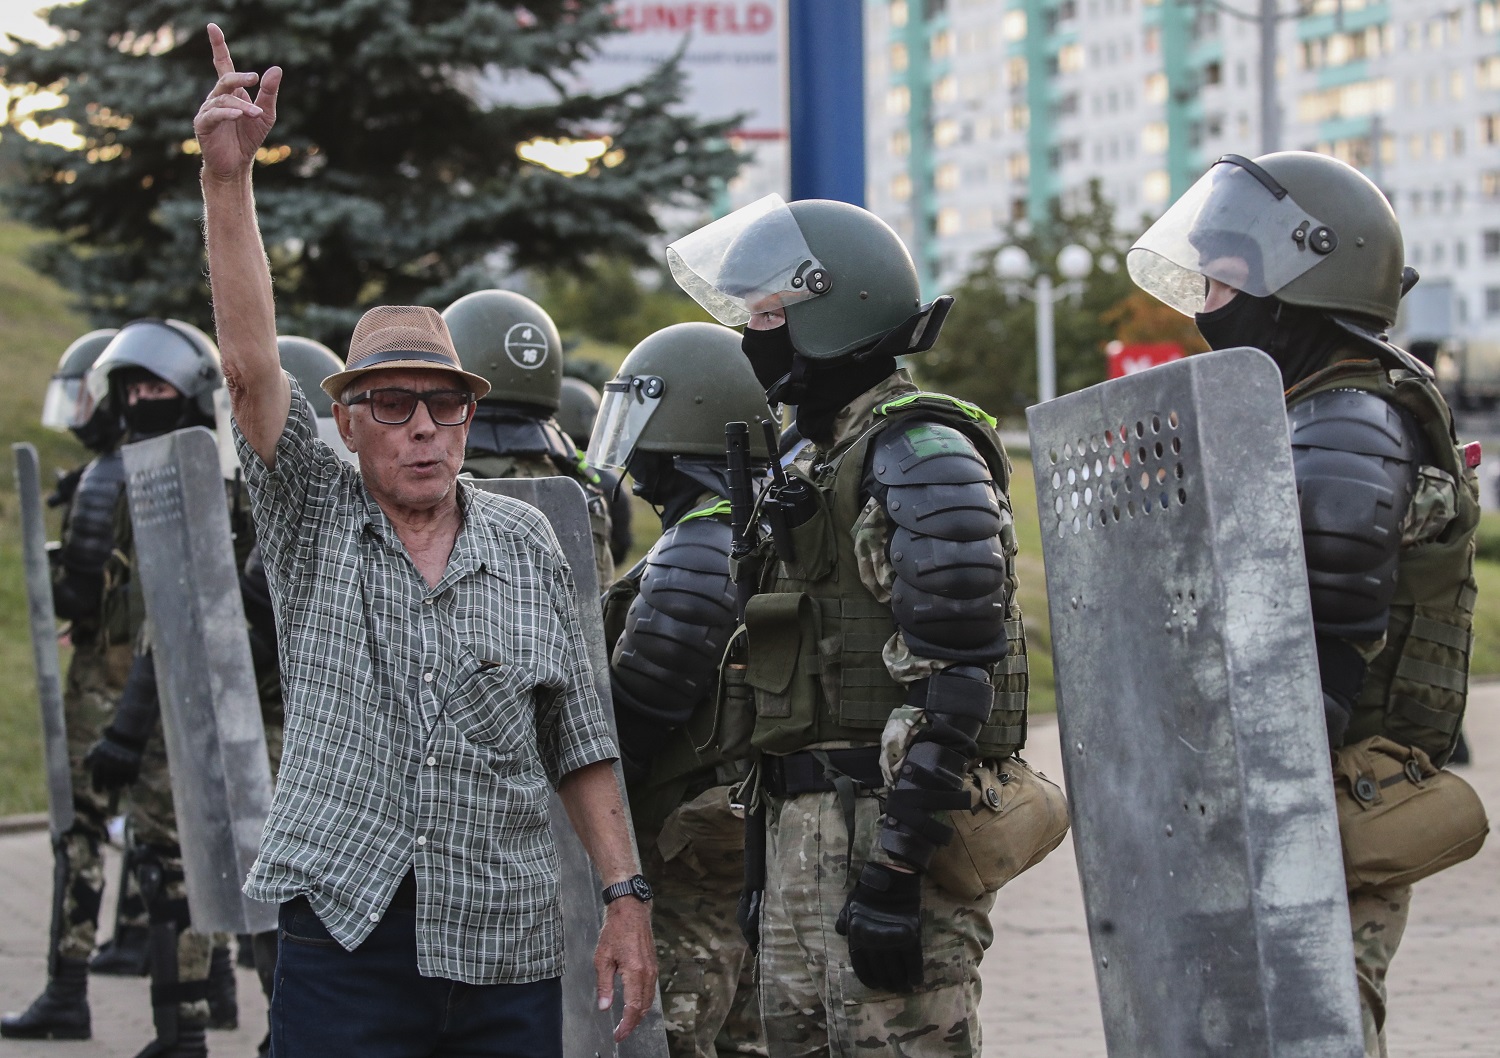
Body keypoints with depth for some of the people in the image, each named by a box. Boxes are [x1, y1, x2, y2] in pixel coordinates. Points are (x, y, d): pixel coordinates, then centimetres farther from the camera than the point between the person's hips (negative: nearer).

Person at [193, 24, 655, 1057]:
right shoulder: (314, 521, 3)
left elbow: (578, 741, 12)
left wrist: (627, 895, 5)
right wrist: (228, 176, -20)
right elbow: (250, 363, -10)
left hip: (506, 948, 2)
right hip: (347, 941, -2)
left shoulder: (524, 544, 9)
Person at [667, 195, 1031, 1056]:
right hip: (806, 823, 10)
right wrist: (770, 855, 22)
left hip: (893, 822, -10)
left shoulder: (922, 459, -12)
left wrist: (895, 870, -24)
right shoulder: (820, 462, 19)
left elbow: (952, 682, -20)